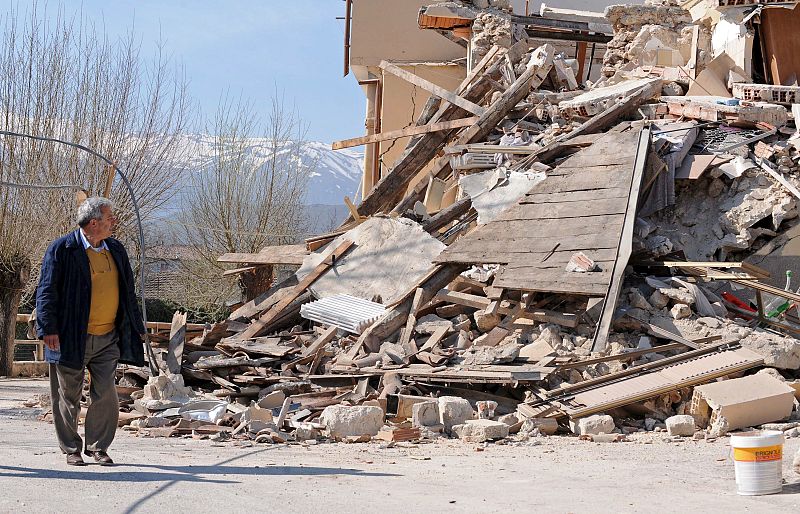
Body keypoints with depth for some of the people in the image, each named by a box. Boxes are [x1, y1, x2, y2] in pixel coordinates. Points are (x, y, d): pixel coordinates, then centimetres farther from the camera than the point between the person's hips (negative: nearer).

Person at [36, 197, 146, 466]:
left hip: (108, 339, 4)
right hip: (71, 338, -4)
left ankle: (98, 446, 13)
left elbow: (127, 292, 20)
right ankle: (71, 449, 18)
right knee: (68, 396, 5)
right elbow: (46, 291, -6)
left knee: (106, 395, -3)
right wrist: (49, 329, -14)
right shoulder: (62, 249, -6)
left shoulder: (116, 250, 12)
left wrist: (135, 328, 19)